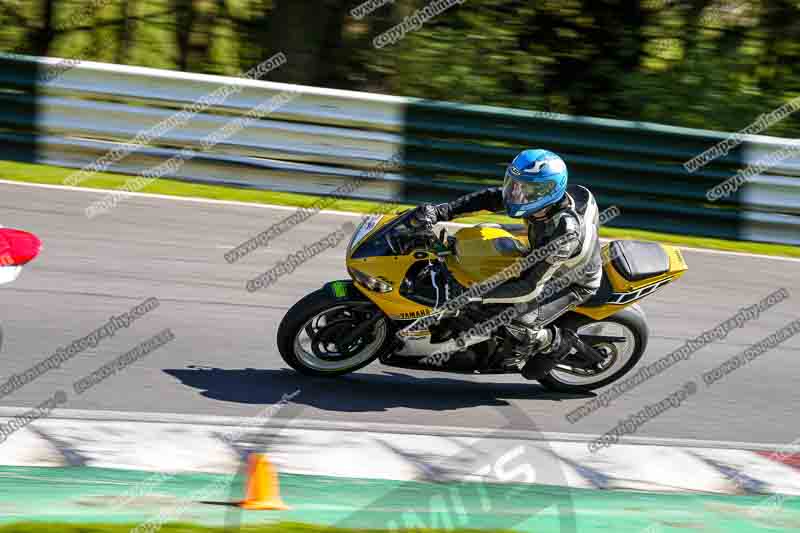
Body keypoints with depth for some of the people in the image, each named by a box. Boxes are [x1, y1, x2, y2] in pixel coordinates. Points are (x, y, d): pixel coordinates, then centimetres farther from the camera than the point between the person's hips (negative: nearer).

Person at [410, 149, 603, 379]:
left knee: (518, 325, -24)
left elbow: (531, 287, -40)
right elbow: (491, 197, -15)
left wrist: (480, 295, -41)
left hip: (574, 284, -8)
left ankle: (557, 343, 5)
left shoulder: (565, 233, -43)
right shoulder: (541, 193, -23)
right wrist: (441, 211, -25)